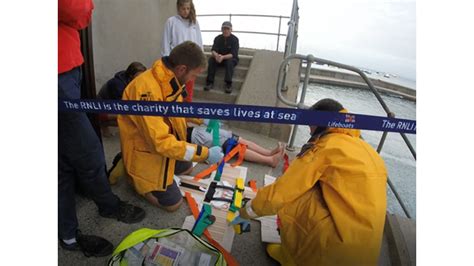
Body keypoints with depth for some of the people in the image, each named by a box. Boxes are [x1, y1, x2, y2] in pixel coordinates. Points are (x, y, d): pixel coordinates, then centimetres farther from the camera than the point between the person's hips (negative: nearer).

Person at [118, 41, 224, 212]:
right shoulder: (147, 89, -35)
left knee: (187, 168, 25)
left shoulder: (168, 79, -6)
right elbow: (161, 142, -36)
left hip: (166, 145, 9)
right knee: (173, 204, -2)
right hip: (146, 153, -8)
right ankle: (136, 178, 13)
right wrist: (205, 153, -32)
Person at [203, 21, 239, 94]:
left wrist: (223, 57, -40)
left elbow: (233, 54, -22)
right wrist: (216, 55, -37)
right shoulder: (218, 38, -2)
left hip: (231, 59, -3)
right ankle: (210, 82, -26)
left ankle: (228, 84, -37)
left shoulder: (235, 39, -12)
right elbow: (213, 50, -11)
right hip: (219, 58, 3)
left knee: (229, 61, -37)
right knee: (211, 59, -25)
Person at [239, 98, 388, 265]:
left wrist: (250, 209, 8)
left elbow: (282, 190, -7)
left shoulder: (326, 146, -10)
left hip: (339, 248, -8)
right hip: (366, 250, 8)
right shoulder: (366, 149, 10)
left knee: (291, 195, -1)